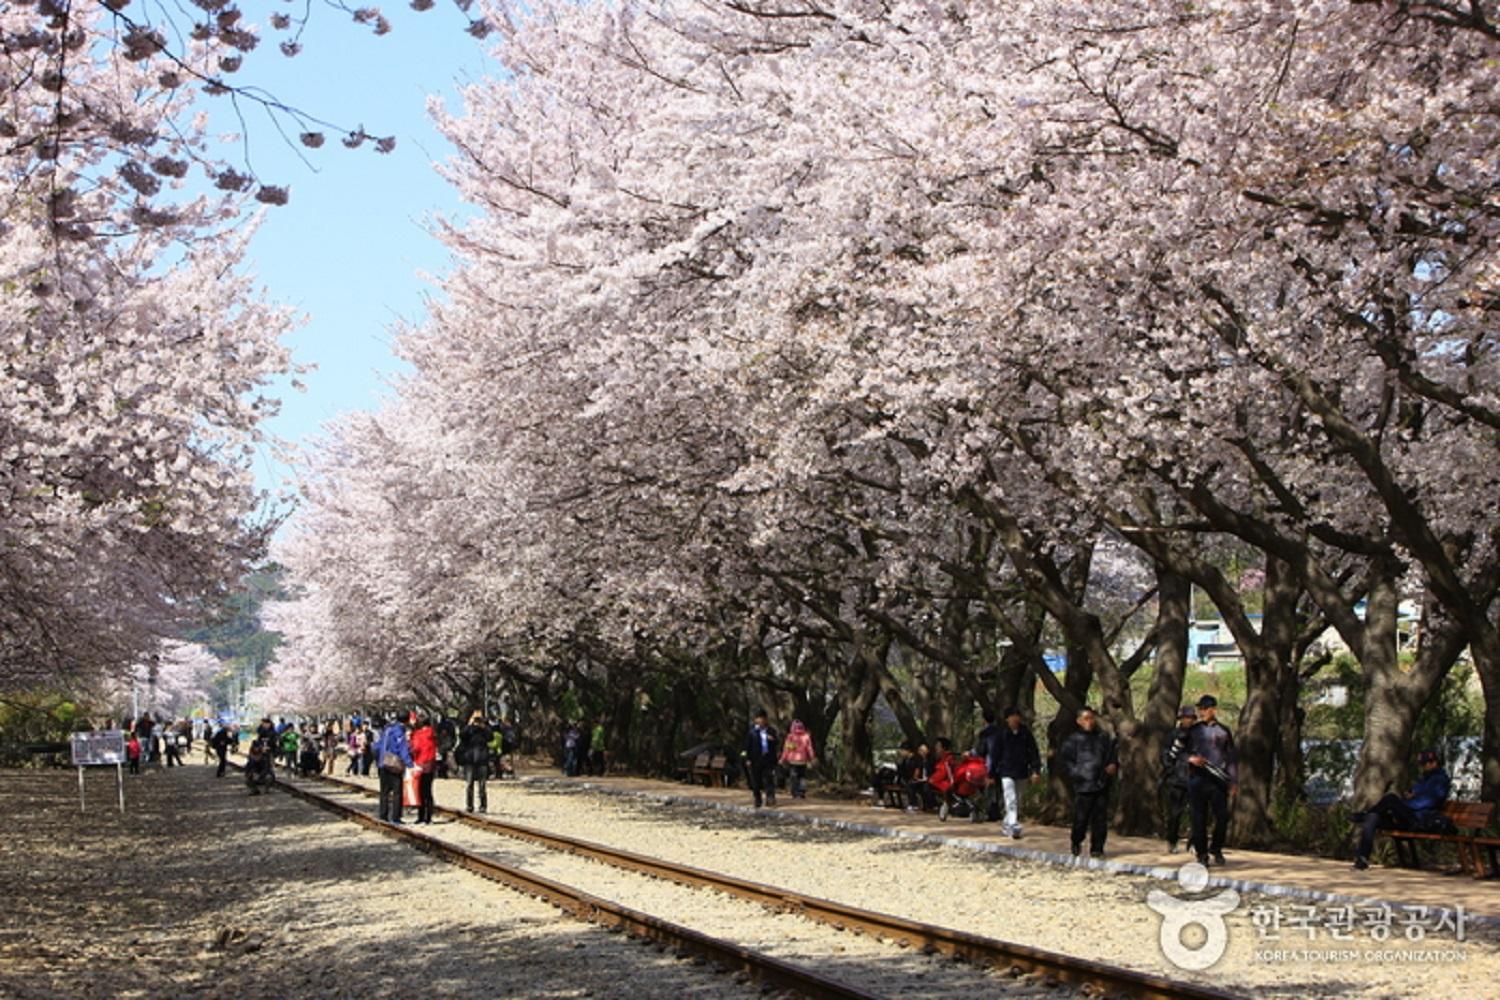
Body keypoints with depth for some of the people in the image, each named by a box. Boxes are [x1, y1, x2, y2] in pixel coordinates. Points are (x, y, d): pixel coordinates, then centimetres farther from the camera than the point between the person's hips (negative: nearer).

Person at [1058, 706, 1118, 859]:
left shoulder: (1104, 738, 11)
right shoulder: (1073, 740, 2)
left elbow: (1112, 755, 20)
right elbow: (1063, 759, 1)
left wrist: (1113, 765, -1)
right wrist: (1075, 773, -9)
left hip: (1102, 784, 3)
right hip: (1083, 786, -3)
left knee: (1100, 818, 3)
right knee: (1081, 818, -3)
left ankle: (1097, 848, 12)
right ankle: (1076, 843, 21)